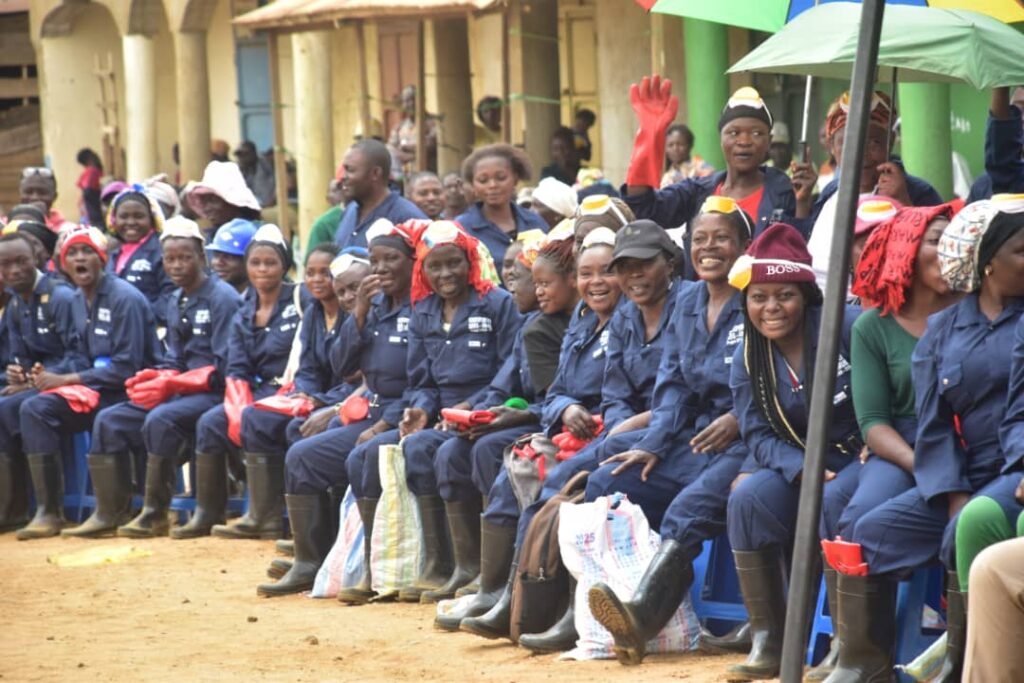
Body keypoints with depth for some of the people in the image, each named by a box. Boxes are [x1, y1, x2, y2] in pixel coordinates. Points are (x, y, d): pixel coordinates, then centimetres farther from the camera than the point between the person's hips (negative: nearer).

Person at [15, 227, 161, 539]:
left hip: (130, 391, -8)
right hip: (96, 384, 8)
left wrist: (67, 380, -16)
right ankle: (48, 511, -15)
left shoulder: (124, 298, -12)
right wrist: (53, 376, -4)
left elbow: (127, 367, -17)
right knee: (34, 410, -14)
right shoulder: (78, 302, 12)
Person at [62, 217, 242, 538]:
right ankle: (111, 512, -5)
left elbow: (224, 368, -16)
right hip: (180, 391, 9)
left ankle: (155, 515, -25)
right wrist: (156, 378, -6)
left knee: (160, 420, -33)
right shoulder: (174, 302, 16)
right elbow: (175, 361, 16)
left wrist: (171, 384, -20)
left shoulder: (222, 298, -10)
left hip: (214, 392, -9)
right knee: (110, 420, -4)